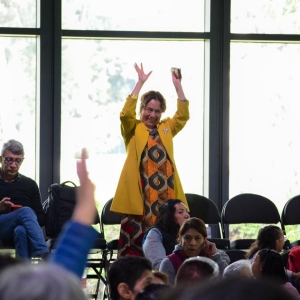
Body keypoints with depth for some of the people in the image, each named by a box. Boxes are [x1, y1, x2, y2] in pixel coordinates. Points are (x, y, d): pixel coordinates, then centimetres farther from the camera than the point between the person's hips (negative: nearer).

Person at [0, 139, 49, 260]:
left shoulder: (29, 184, 20)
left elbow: (41, 217, 14)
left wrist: (27, 221, -8)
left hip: (22, 229, 2)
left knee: (21, 231, -38)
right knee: (26, 211, -33)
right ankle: (45, 257, -51)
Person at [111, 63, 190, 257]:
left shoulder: (166, 128, 16)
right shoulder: (133, 130, 6)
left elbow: (183, 115, 5)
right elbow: (126, 113, -11)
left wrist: (178, 86, -4)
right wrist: (140, 83, -14)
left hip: (164, 192, 4)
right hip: (139, 193, -3)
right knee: (136, 238, -6)